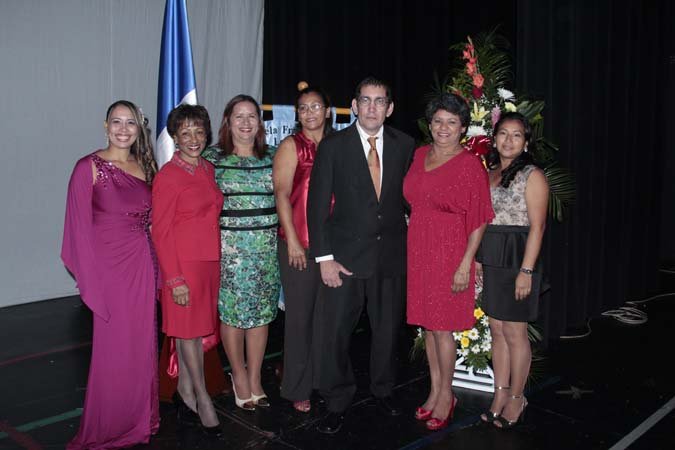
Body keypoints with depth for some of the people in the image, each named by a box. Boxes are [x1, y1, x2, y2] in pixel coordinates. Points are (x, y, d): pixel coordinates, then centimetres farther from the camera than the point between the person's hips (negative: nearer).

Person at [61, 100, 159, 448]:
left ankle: (139, 419, 30)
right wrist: (92, 280, -11)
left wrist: (155, 267, 8)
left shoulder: (145, 166, 8)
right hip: (109, 266, -5)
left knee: (141, 344, 12)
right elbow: (80, 227, -9)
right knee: (114, 347, 4)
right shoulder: (89, 167, -8)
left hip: (142, 266, 5)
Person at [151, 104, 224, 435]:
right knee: (188, 328, 4)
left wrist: (216, 257, 11)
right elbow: (160, 231, -12)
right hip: (183, 263, -7)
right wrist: (175, 279, -15)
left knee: (195, 328, 13)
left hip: (210, 260, 7)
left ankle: (185, 391, 27)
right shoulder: (168, 175, -12)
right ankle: (202, 398, 17)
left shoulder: (208, 170, 9)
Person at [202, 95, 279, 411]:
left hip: (267, 247, 3)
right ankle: (239, 376, 23)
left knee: (261, 312, 8)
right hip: (229, 246, -2)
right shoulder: (212, 157, 0)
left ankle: (254, 378, 22)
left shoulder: (273, 157, 8)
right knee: (232, 312, 4)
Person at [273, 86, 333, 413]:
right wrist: (292, 241, -13)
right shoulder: (291, 146, -2)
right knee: (300, 314, 3)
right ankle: (298, 388, 17)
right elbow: (282, 194, -7)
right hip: (299, 244, -4)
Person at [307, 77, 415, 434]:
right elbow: (318, 204, -7)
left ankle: (382, 389, 37)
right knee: (335, 330, 2)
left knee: (387, 327, 15)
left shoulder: (405, 145, 2)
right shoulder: (333, 145, -5)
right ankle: (337, 401, 21)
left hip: (390, 253, 3)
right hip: (346, 253, -2)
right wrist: (324, 257, -12)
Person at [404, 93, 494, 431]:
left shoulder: (470, 164, -10)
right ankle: (435, 390, 28)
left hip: (449, 252, -6)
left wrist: (466, 263, -15)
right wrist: (414, 246, 12)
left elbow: (479, 219, -11)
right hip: (418, 249, 6)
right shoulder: (419, 155, 7)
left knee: (441, 327, 1)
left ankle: (446, 395, 20)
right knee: (427, 323, 13)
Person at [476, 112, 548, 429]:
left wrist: (526, 271, -17)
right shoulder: (489, 173, 11)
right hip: (491, 259, 6)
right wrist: (475, 260, 8)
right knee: (497, 329, 12)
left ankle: (516, 397, 19)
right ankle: (500, 393, 23)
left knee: (514, 332, 3)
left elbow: (537, 226, -11)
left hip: (516, 259, -6)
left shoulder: (532, 176, -6)